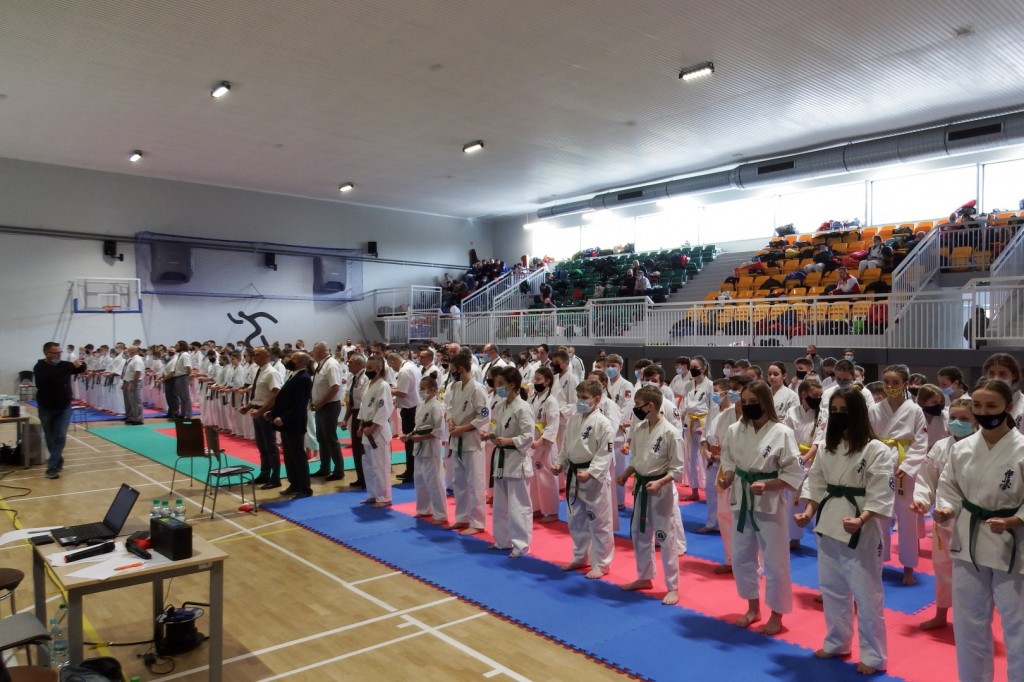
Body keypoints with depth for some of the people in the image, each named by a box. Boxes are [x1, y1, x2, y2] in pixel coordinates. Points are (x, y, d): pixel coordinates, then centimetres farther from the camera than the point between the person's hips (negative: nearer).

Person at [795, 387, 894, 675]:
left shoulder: (876, 450, -13)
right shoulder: (827, 446, 7)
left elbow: (881, 495, -16)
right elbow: (816, 483, 11)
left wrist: (860, 520, -28)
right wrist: (809, 511, -3)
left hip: (862, 531, -6)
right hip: (828, 526, 7)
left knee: (867, 593, 4)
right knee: (831, 587, 18)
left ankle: (873, 656, 21)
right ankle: (836, 643, 37)